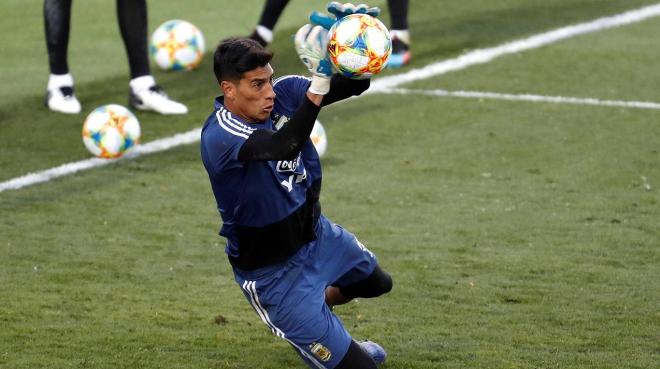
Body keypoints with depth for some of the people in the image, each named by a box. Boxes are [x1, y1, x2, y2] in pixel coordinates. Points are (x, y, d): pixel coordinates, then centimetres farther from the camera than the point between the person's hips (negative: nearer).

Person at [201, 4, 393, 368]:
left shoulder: (283, 93, -13)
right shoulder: (218, 136, -32)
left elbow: (355, 84, -16)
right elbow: (285, 146, -48)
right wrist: (319, 82, -56)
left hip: (318, 233, 8)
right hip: (272, 270, -8)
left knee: (376, 283, 33)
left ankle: (311, 322, 52)